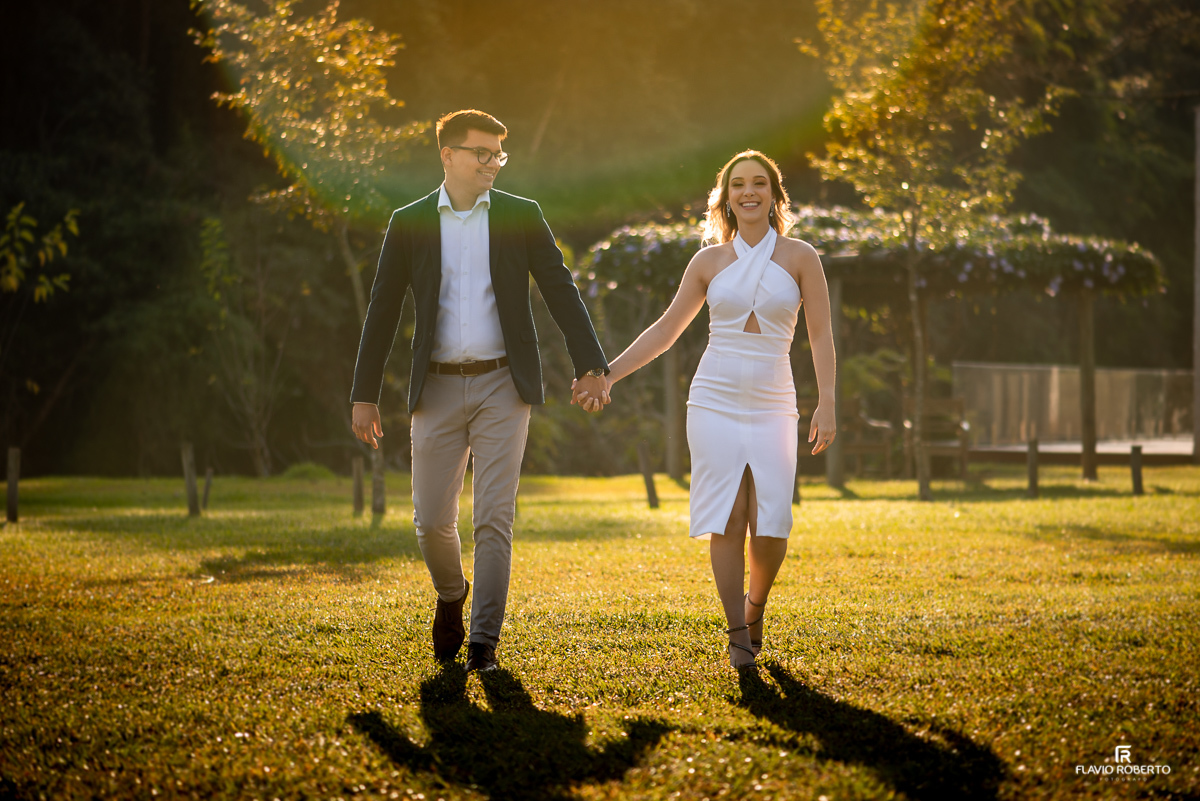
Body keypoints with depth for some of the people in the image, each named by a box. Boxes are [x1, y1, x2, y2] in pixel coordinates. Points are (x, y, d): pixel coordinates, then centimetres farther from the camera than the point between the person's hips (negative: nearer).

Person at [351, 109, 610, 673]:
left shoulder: (520, 216, 4)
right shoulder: (410, 223, 5)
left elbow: (560, 290, 3)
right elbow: (383, 310, 6)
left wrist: (590, 364, -7)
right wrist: (364, 394, 3)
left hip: (502, 386, -1)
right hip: (438, 389, 1)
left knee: (494, 518, -7)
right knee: (432, 521, 3)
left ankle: (484, 641, -2)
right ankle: (451, 594, 34)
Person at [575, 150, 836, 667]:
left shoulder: (799, 257, 3)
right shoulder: (710, 261, 6)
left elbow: (821, 335, 0)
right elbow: (667, 329, 11)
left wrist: (826, 403, -9)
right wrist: (609, 373, 5)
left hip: (772, 407, -1)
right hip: (715, 403, 1)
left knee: (771, 526, -7)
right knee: (727, 522, -6)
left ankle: (755, 605, 22)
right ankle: (738, 635, 2)